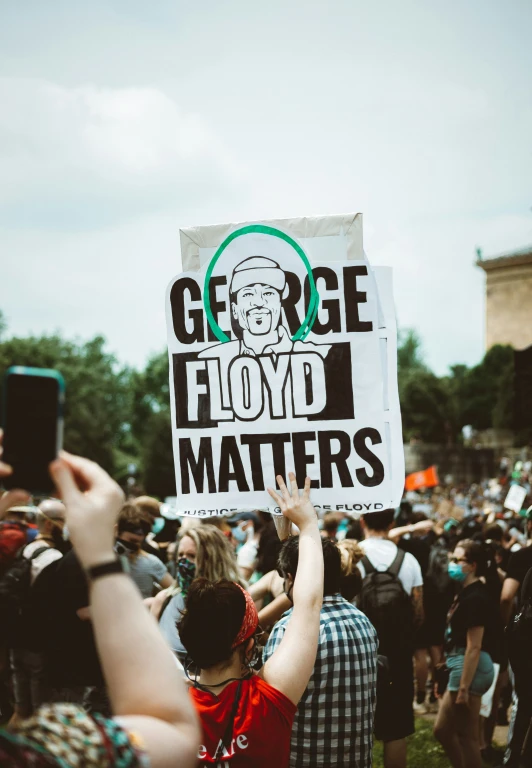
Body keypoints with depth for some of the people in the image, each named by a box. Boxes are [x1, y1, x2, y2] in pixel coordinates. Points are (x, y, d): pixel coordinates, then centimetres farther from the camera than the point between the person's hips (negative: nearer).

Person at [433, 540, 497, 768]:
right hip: (461, 665, 11)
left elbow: (474, 647, -21)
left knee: (466, 737, -2)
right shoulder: (468, 593, 14)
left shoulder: (475, 598, -17)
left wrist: (463, 687, -21)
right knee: (442, 730, 15)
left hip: (470, 667, -11)